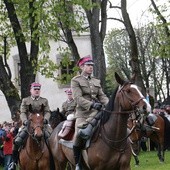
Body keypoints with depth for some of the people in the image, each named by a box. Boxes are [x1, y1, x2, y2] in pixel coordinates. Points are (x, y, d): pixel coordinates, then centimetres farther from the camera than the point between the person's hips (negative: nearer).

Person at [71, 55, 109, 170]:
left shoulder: (97, 81, 20)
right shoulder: (76, 81, 3)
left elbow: (102, 96, 13)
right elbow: (78, 98, -10)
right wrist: (92, 104, -24)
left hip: (96, 112, 5)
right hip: (83, 113, -5)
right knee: (81, 135, -25)